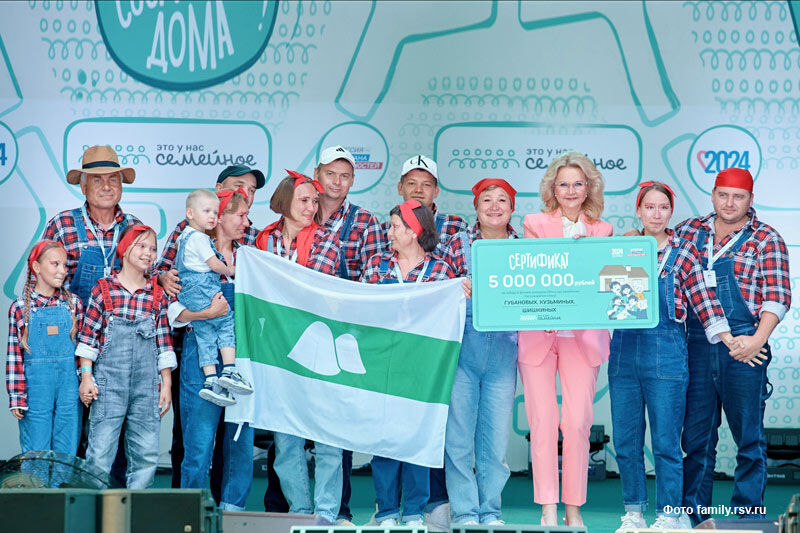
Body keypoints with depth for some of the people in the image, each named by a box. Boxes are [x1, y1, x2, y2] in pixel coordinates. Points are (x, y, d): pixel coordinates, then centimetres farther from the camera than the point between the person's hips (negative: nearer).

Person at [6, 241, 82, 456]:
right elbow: (15, 355, -1)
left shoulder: (74, 304, 6)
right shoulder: (21, 307, -1)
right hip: (36, 388, -2)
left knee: (67, 453, 6)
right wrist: (16, 398, -5)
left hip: (70, 384, 2)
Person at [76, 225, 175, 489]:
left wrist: (166, 384, 7)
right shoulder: (103, 289, 1)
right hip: (108, 382, -3)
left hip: (146, 384, 3)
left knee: (147, 454, 2)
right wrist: (86, 376, -4)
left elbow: (164, 342, 10)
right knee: (100, 451, -5)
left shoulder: (157, 294, 9)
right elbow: (88, 336, 2)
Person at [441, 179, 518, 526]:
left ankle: (490, 512, 15)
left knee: (497, 436, 4)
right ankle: (464, 513, 8)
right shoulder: (458, 244, 5)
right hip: (462, 349, -1)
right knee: (458, 436, -1)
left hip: (503, 351, 1)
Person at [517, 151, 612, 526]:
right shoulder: (535, 224, 9)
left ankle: (574, 509, 6)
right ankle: (548, 509, 1)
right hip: (538, 335, -1)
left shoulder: (601, 231, 13)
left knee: (578, 422, -4)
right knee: (542, 422, -4)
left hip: (583, 336, 1)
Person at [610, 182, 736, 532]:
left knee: (665, 442, -3)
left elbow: (703, 301, 0)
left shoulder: (683, 252, 1)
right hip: (624, 349, 4)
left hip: (666, 351, -3)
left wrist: (728, 339, -7)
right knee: (625, 440, 6)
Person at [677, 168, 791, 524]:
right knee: (696, 436, 7)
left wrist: (758, 339, -17)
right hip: (696, 346, 3)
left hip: (743, 348, -3)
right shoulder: (688, 231, 11)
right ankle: (693, 515, 14)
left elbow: (777, 296, -5)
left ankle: (748, 516, 9)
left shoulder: (766, 240, 1)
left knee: (749, 437, 2)